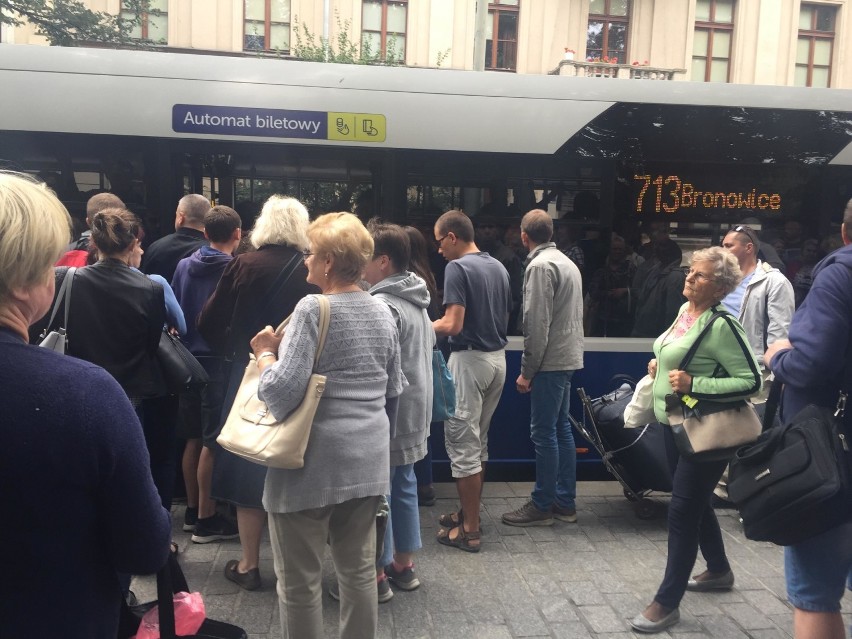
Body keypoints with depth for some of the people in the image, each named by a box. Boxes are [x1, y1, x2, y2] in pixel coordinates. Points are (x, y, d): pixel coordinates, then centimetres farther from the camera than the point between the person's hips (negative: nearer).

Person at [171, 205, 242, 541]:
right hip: (219, 361, -6)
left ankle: (192, 510, 27)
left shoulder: (184, 266, 4)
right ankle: (206, 519, 9)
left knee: (194, 439, 16)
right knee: (212, 444, 1)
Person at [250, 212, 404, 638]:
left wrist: (265, 353, -4)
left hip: (314, 463, -7)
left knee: (300, 581, 10)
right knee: (359, 570, 19)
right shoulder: (382, 311, 6)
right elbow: (394, 390, 15)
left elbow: (281, 391, -22)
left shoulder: (313, 309, -15)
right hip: (367, 460, 7)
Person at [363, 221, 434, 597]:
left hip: (387, 415, -9)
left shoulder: (382, 306, -19)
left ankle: (377, 575, 14)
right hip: (414, 411, 9)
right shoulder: (417, 302, 11)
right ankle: (404, 565, 28)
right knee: (404, 486, 17)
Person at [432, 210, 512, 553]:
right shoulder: (499, 268, 10)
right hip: (497, 357, 8)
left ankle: (469, 529, 9)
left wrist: (425, 327, -4)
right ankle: (469, 512, 30)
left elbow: (453, 325, -20)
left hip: (470, 359, -8)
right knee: (479, 441, 18)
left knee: (463, 444, 1)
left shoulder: (457, 268, -14)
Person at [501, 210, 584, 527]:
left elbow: (537, 324, -18)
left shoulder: (540, 265, -13)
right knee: (561, 428, 14)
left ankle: (542, 506, 7)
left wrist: (527, 370, -12)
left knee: (544, 433, -2)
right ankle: (565, 501, 21)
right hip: (568, 358, 9)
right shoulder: (568, 262, 15)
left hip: (550, 361, -9)